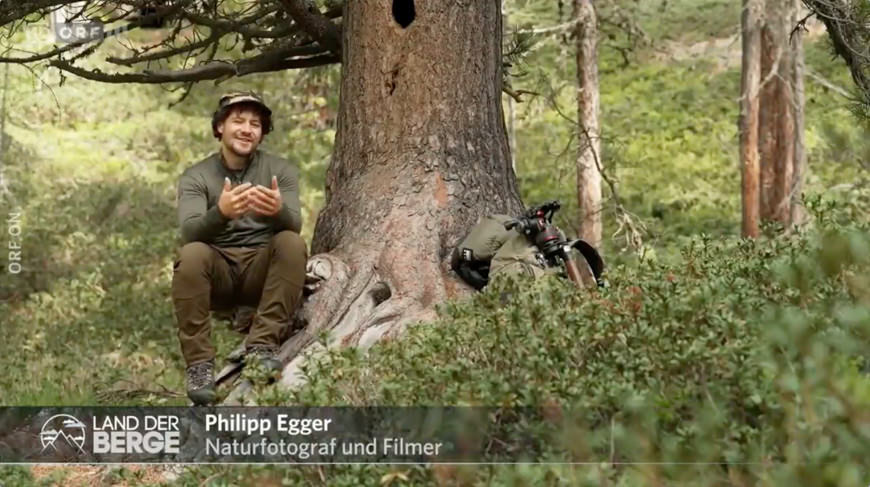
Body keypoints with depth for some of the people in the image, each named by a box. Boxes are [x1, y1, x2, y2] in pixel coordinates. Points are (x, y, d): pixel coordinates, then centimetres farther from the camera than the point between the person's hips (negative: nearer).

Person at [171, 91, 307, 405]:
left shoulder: (281, 171, 2)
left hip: (262, 271, 1)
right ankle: (199, 364, -28)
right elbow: (190, 233, -18)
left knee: (292, 243, -28)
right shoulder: (195, 177, 0)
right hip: (217, 272, 0)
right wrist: (220, 213, -41)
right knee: (192, 254, -32)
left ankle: (262, 345, -26)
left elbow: (294, 225, -15)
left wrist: (278, 211, -40)